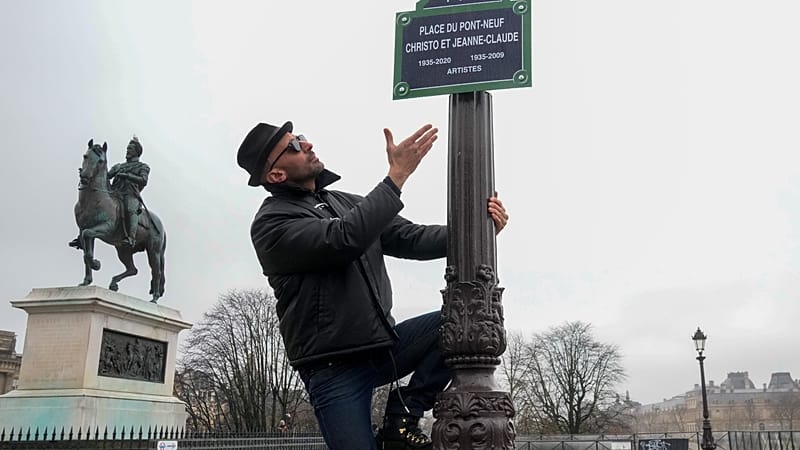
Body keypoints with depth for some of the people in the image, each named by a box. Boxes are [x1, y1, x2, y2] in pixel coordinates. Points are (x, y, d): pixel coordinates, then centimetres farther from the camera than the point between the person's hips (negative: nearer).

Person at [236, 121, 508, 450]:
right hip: (334, 368, -6)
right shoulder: (271, 223, -9)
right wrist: (397, 175, -22)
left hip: (383, 345, 7)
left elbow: (411, 239, 8)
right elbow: (345, 240, -25)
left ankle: (402, 418, -3)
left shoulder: (348, 204, 14)